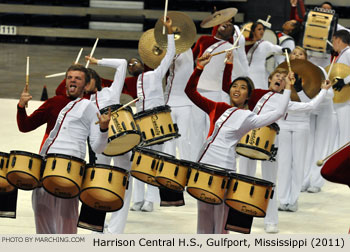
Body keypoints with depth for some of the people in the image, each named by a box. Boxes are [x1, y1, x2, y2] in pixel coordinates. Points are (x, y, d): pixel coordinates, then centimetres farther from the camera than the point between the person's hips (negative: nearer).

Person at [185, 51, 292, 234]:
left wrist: (288, 88, -6)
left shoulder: (248, 118, 1)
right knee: (203, 211, 11)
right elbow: (190, 91, 13)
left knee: (220, 215, -2)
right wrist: (200, 67, 3)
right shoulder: (217, 108, 13)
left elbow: (278, 113, -8)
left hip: (223, 168, -5)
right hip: (203, 163, 5)